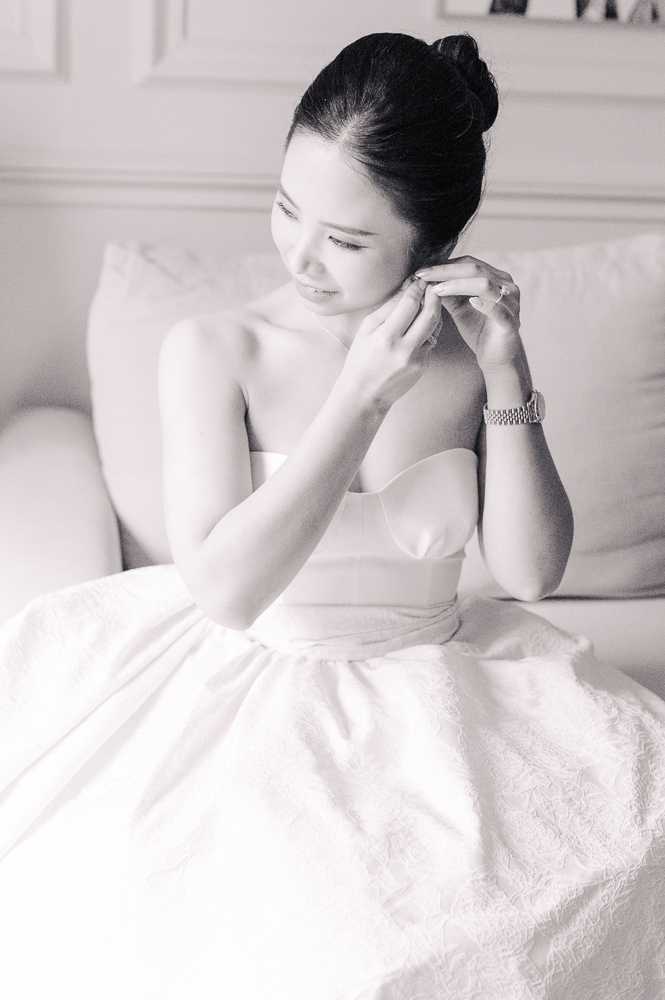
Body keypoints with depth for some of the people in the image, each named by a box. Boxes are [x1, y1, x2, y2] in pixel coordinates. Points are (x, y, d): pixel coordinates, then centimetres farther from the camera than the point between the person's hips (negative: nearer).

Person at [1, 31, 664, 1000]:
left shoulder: (470, 348, -5)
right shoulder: (213, 350, -13)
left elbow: (531, 570, -6)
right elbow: (225, 588, -20)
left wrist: (508, 378, -17)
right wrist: (364, 394, -24)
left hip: (430, 687, 3)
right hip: (252, 683, -2)